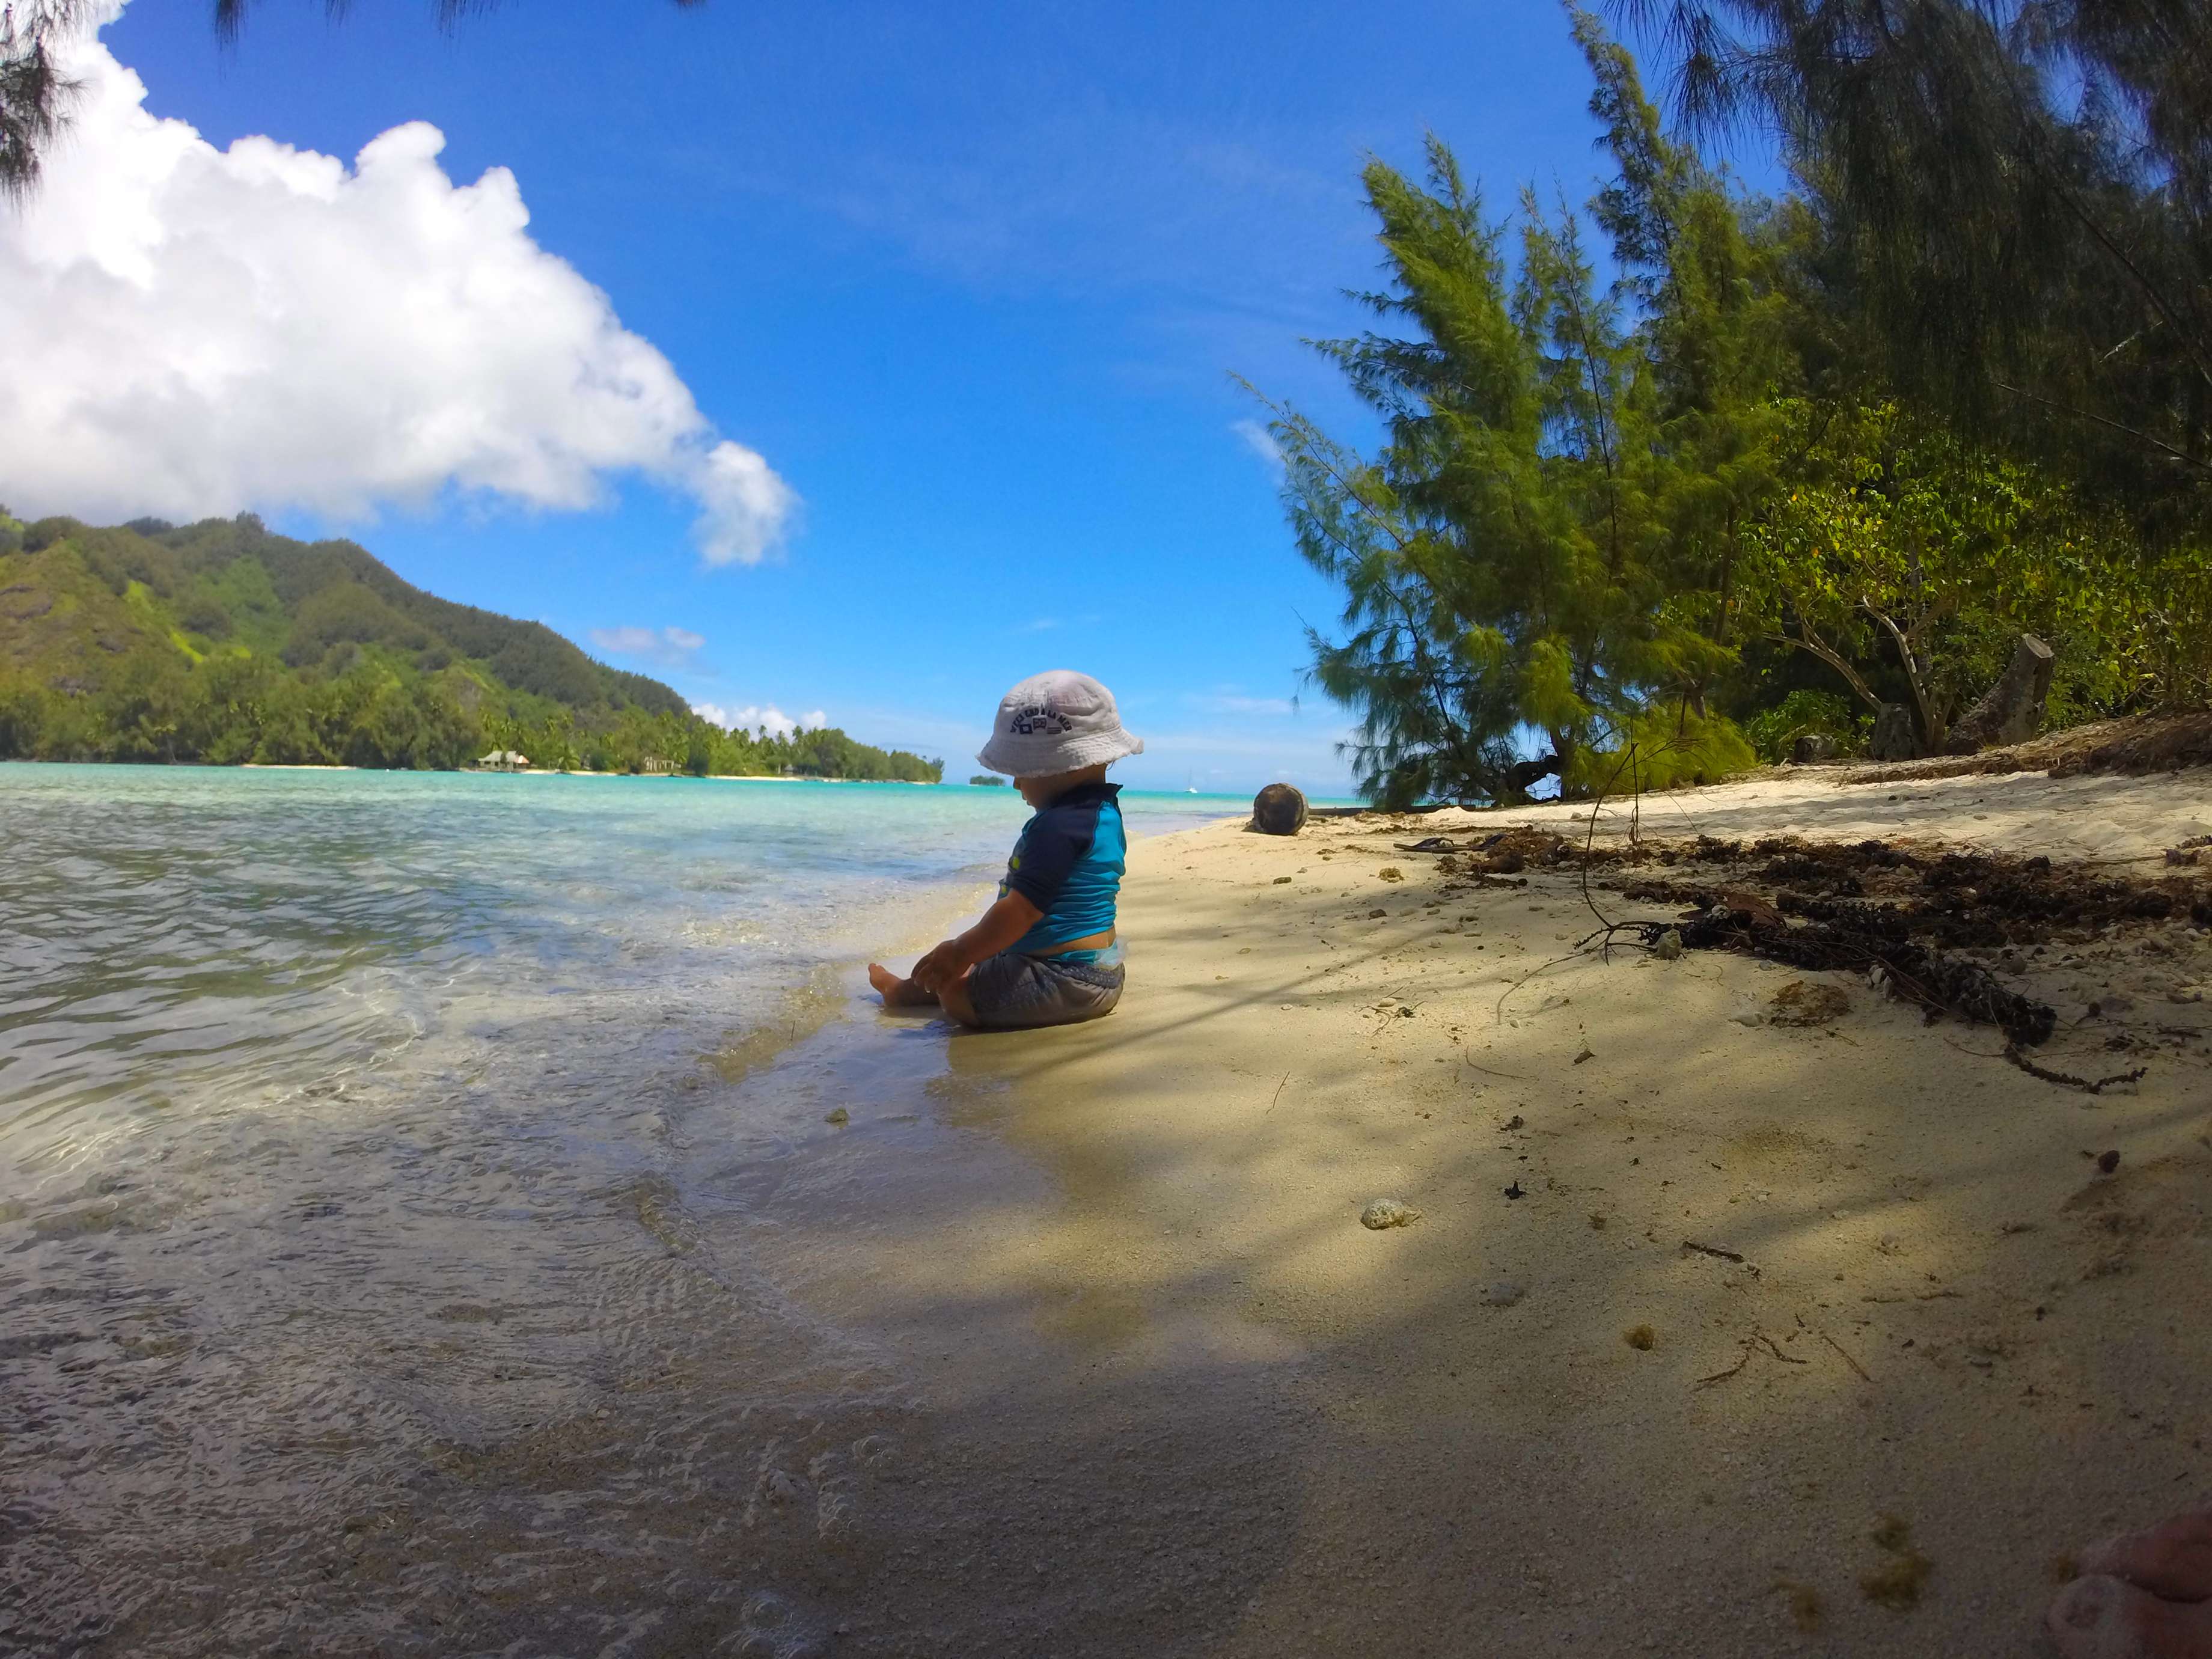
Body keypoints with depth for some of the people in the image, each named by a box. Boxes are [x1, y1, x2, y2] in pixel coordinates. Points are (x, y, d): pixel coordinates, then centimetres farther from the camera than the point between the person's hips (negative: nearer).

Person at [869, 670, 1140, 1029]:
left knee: (956, 988, -5)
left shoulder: (1057, 825, -24)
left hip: (1063, 981, -11)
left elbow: (1022, 908, -28)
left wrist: (961, 952, -18)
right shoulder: (1105, 813, 10)